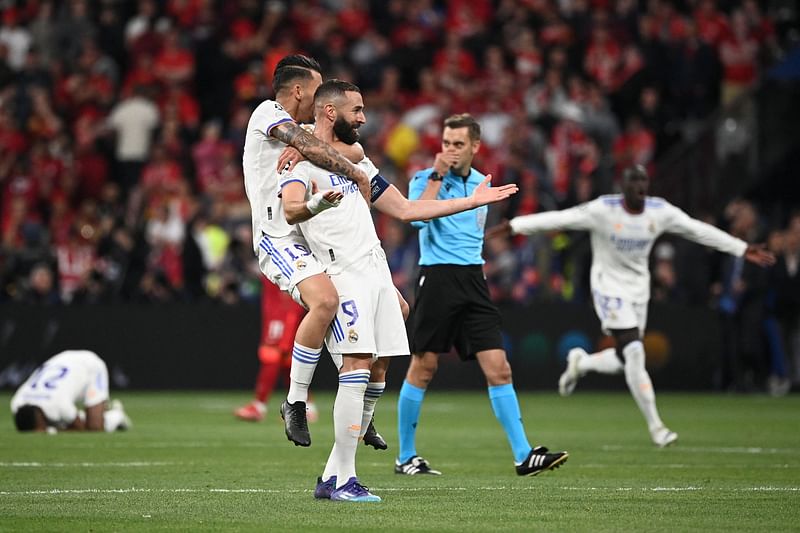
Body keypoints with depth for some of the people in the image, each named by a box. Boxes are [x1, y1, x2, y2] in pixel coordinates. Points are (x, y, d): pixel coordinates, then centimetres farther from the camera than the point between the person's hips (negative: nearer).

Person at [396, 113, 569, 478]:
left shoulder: (482, 183, 14)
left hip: (472, 280, 5)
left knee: (498, 369, -3)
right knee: (423, 368, 0)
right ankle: (405, 457, 11)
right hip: (437, 278, -5)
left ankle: (523, 456, -4)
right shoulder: (425, 179, -3)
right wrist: (437, 175, -18)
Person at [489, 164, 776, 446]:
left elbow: (699, 231, 3)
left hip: (639, 291, 5)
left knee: (625, 360, 6)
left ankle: (580, 362, 38)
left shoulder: (661, 212, -4)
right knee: (634, 354, -15)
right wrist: (514, 226, -24)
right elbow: (558, 219, -18)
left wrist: (743, 250, 4)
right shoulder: (603, 210, -16)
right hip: (610, 289, -5)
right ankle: (655, 425, -7)